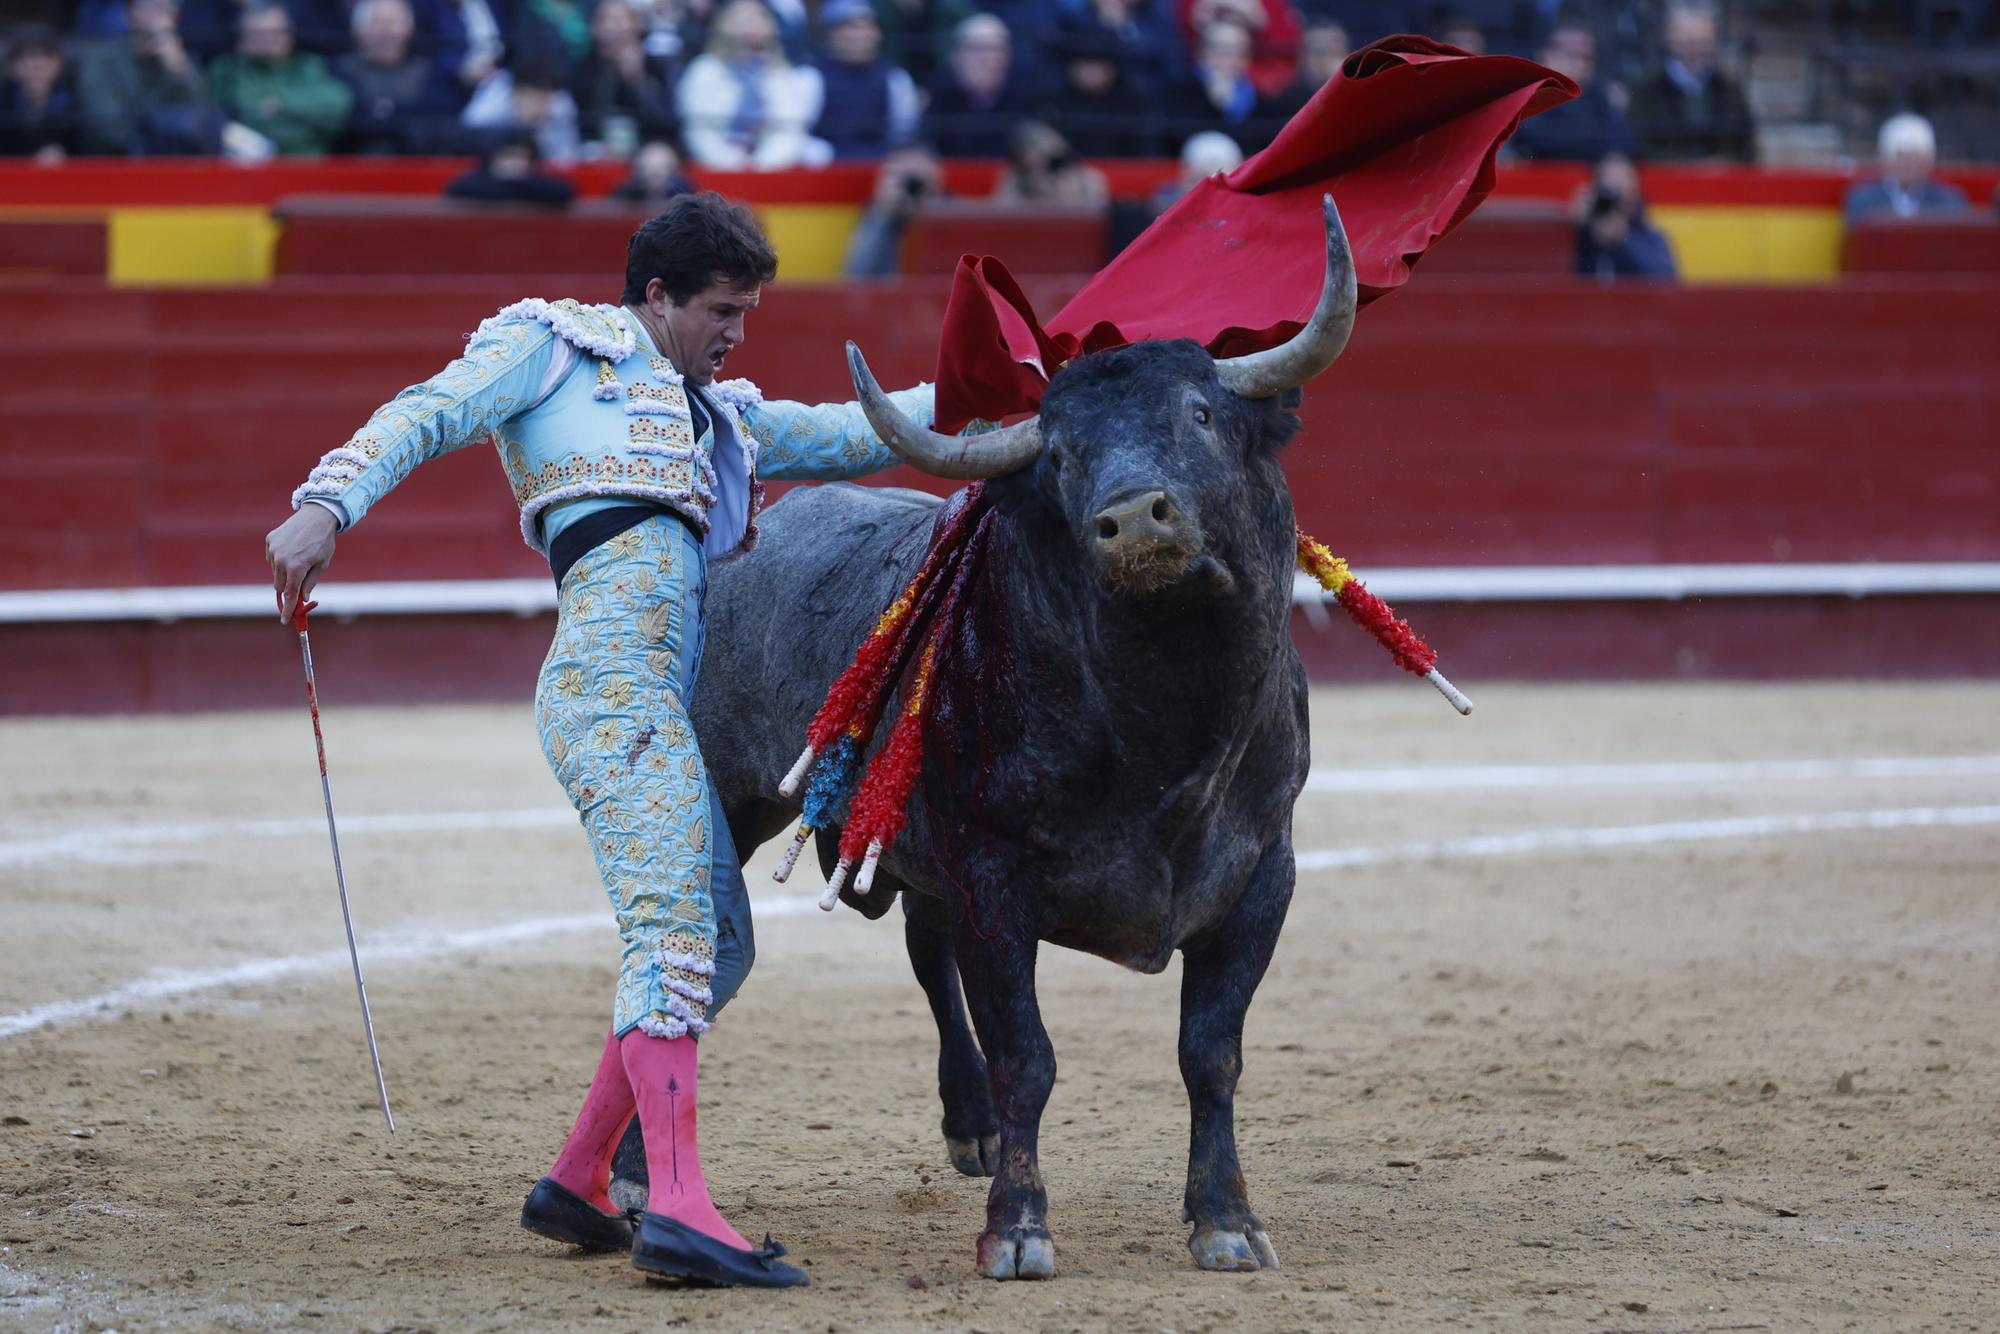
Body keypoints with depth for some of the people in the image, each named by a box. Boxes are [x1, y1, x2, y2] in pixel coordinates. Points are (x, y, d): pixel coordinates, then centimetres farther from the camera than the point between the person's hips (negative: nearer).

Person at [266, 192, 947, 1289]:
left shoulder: (720, 415, 33)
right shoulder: (559, 348, 12)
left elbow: (845, 436, 36)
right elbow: (425, 417, 2)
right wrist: (327, 506, -14)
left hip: (663, 694, 9)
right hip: (611, 669, -9)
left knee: (720, 941, 12)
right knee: (673, 920, -19)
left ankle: (577, 1182, 19)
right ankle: (678, 1207, -29)